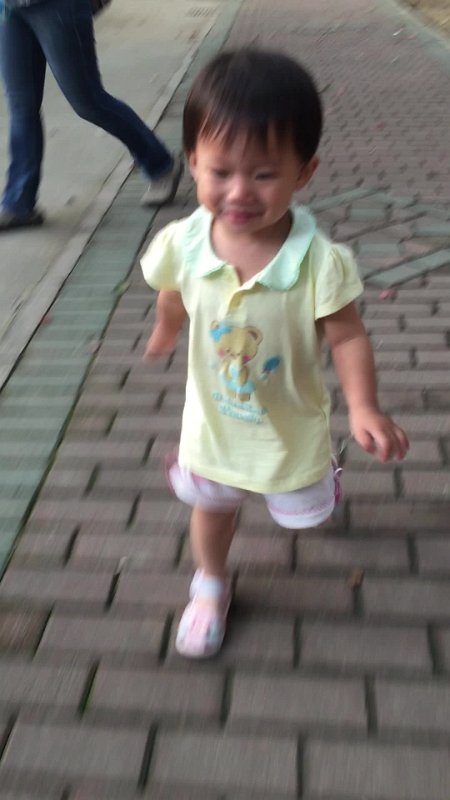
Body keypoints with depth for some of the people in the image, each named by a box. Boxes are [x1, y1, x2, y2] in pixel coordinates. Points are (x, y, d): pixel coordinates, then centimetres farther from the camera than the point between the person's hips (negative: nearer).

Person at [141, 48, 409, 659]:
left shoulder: (321, 262, -32)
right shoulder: (181, 244, -23)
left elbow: (347, 336, -19)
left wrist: (364, 407, -31)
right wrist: (165, 331, 20)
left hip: (292, 426, -1)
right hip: (213, 423, 1)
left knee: (304, 508, 27)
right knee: (212, 507, 24)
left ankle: (318, 480, 65)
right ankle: (211, 584, 54)